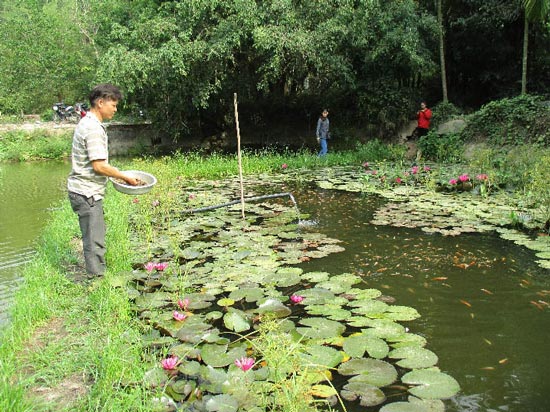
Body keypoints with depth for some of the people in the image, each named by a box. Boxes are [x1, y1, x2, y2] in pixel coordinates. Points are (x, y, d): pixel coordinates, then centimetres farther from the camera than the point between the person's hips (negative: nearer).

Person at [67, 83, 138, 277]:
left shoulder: (87, 123, 14)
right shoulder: (93, 128, -19)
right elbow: (99, 166, -23)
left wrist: (119, 175, 15)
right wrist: (126, 178, -12)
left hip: (87, 190, 11)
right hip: (87, 193, -11)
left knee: (95, 238, 19)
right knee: (94, 242, -3)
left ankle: (98, 276, 31)